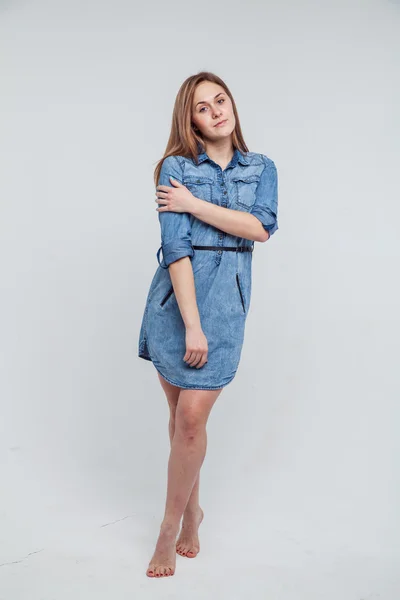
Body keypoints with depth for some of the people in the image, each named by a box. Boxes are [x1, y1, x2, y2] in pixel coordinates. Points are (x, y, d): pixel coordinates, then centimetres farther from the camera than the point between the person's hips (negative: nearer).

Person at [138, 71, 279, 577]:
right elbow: (175, 247, -11)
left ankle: (171, 525, 13)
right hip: (175, 297, 0)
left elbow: (262, 228, -10)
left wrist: (195, 204, -13)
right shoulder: (175, 167, -1)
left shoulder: (262, 168, 8)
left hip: (225, 299, 0)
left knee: (192, 417, -6)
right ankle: (192, 508, 31)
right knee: (180, 415, 9)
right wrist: (191, 324, -17)